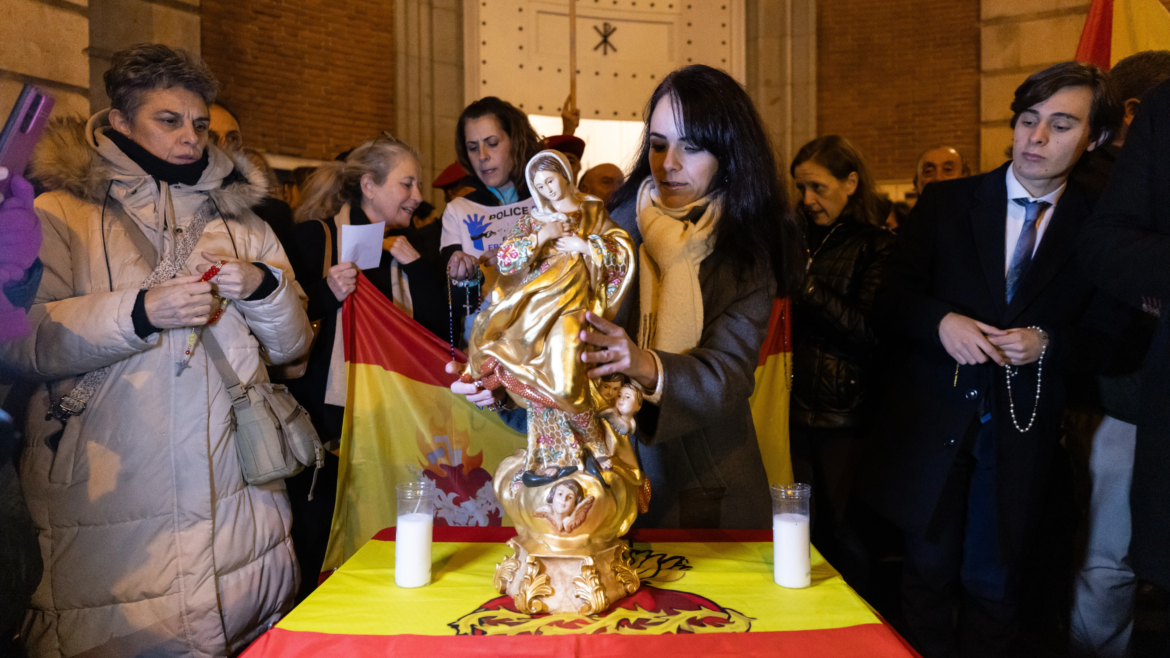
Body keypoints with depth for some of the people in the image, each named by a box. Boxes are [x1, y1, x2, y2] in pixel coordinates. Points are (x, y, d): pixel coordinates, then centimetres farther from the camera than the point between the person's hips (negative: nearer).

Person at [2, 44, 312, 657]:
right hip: (109, 497, -3)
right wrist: (141, 311, -21)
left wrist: (264, 287, -7)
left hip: (236, 490, 3)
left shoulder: (238, 218, 14)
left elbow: (290, 343, 12)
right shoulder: (60, 214, 3)